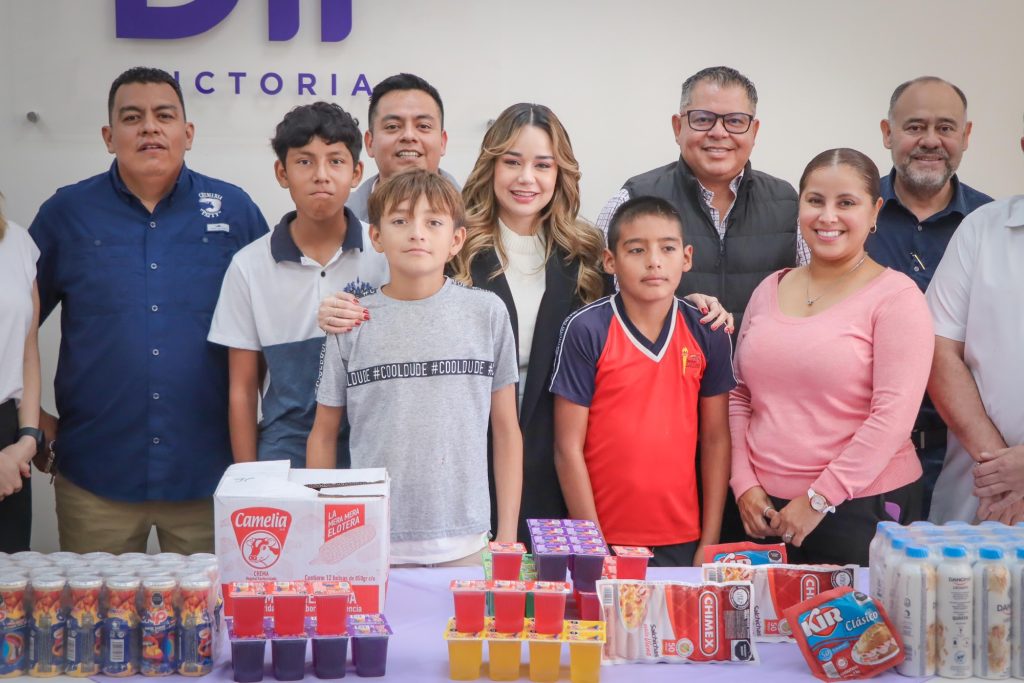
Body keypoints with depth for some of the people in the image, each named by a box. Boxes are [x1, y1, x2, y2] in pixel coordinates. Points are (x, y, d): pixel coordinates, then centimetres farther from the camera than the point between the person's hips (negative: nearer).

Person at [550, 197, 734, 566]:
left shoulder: (708, 333, 0)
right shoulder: (585, 330, -10)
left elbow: (716, 440, 5)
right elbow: (568, 448, -8)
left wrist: (710, 541, 1)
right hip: (605, 538, -2)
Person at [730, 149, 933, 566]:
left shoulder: (895, 296, -7)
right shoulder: (769, 290, 10)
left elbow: (894, 415, -14)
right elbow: (739, 396, 12)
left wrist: (819, 499, -14)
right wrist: (745, 483, 1)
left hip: (861, 509, -4)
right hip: (766, 508, 5)